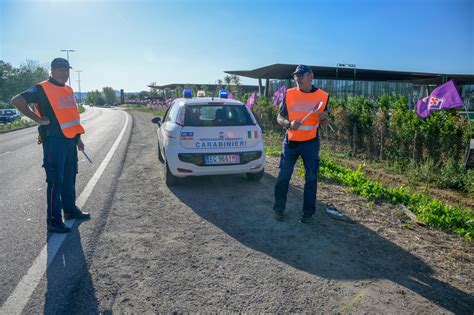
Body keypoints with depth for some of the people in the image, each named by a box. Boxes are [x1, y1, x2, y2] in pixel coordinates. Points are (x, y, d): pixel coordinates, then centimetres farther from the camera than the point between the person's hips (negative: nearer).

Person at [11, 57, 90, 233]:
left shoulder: (68, 90, 16)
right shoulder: (42, 89, -7)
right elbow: (17, 100, -16)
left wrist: (78, 138, 20)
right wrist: (38, 119, -15)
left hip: (70, 140, 8)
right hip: (54, 141, -7)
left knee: (70, 177, 16)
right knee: (55, 180, -4)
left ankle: (70, 209, 31)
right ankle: (54, 221, 4)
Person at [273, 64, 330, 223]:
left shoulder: (322, 96, 0)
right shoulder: (289, 94, 1)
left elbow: (324, 124, 6)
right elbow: (279, 118, 4)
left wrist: (323, 118, -17)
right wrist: (289, 124, -17)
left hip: (311, 143, 0)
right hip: (290, 141, 1)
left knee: (311, 179, 6)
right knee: (283, 176, 2)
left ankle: (308, 212, 20)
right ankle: (279, 209, 18)